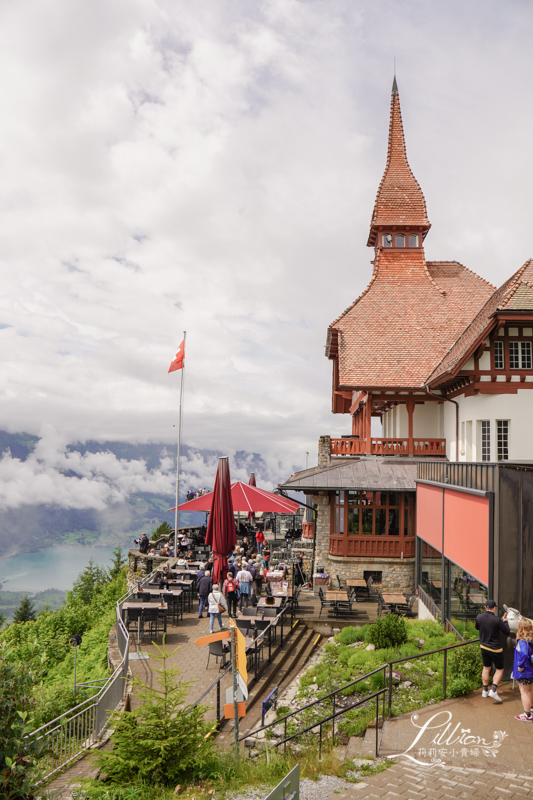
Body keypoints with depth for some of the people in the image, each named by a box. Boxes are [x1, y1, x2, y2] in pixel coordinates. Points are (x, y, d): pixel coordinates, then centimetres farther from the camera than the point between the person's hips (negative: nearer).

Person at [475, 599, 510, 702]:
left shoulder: (479, 617, -8)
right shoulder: (497, 620, -23)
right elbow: (507, 632, -12)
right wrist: (505, 621, 4)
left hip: (483, 647, 5)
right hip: (495, 649, -5)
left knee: (486, 668, 20)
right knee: (499, 669, 12)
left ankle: (485, 690, 28)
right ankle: (493, 690, -1)